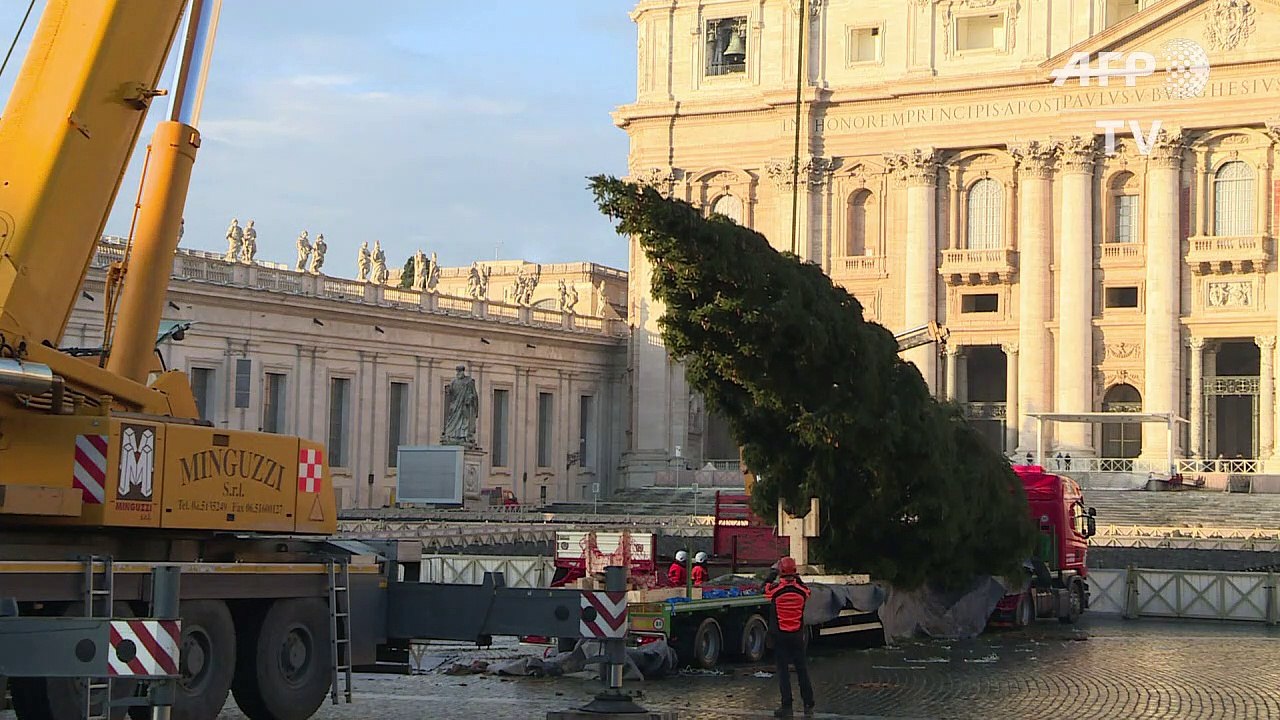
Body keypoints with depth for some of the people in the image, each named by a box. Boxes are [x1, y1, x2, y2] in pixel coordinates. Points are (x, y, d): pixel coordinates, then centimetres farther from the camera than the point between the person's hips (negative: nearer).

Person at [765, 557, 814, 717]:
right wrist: (797, 577, 18)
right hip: (798, 636, 2)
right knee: (802, 669, 11)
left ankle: (787, 706, -2)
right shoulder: (802, 589, -8)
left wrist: (774, 573, 20)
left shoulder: (775, 590, -14)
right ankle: (808, 705, 15)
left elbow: (765, 586, 9)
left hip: (780, 636, -2)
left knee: (783, 669, 2)